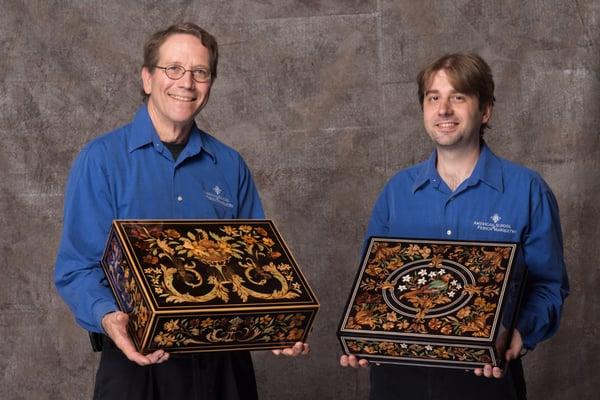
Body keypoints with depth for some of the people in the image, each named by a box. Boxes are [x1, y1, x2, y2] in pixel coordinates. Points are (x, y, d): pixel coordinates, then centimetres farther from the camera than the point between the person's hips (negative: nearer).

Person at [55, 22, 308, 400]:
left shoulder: (230, 166, 6)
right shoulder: (101, 160, -5)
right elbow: (77, 267, -8)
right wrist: (109, 317, -28)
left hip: (223, 360, 4)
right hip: (138, 359, -4)